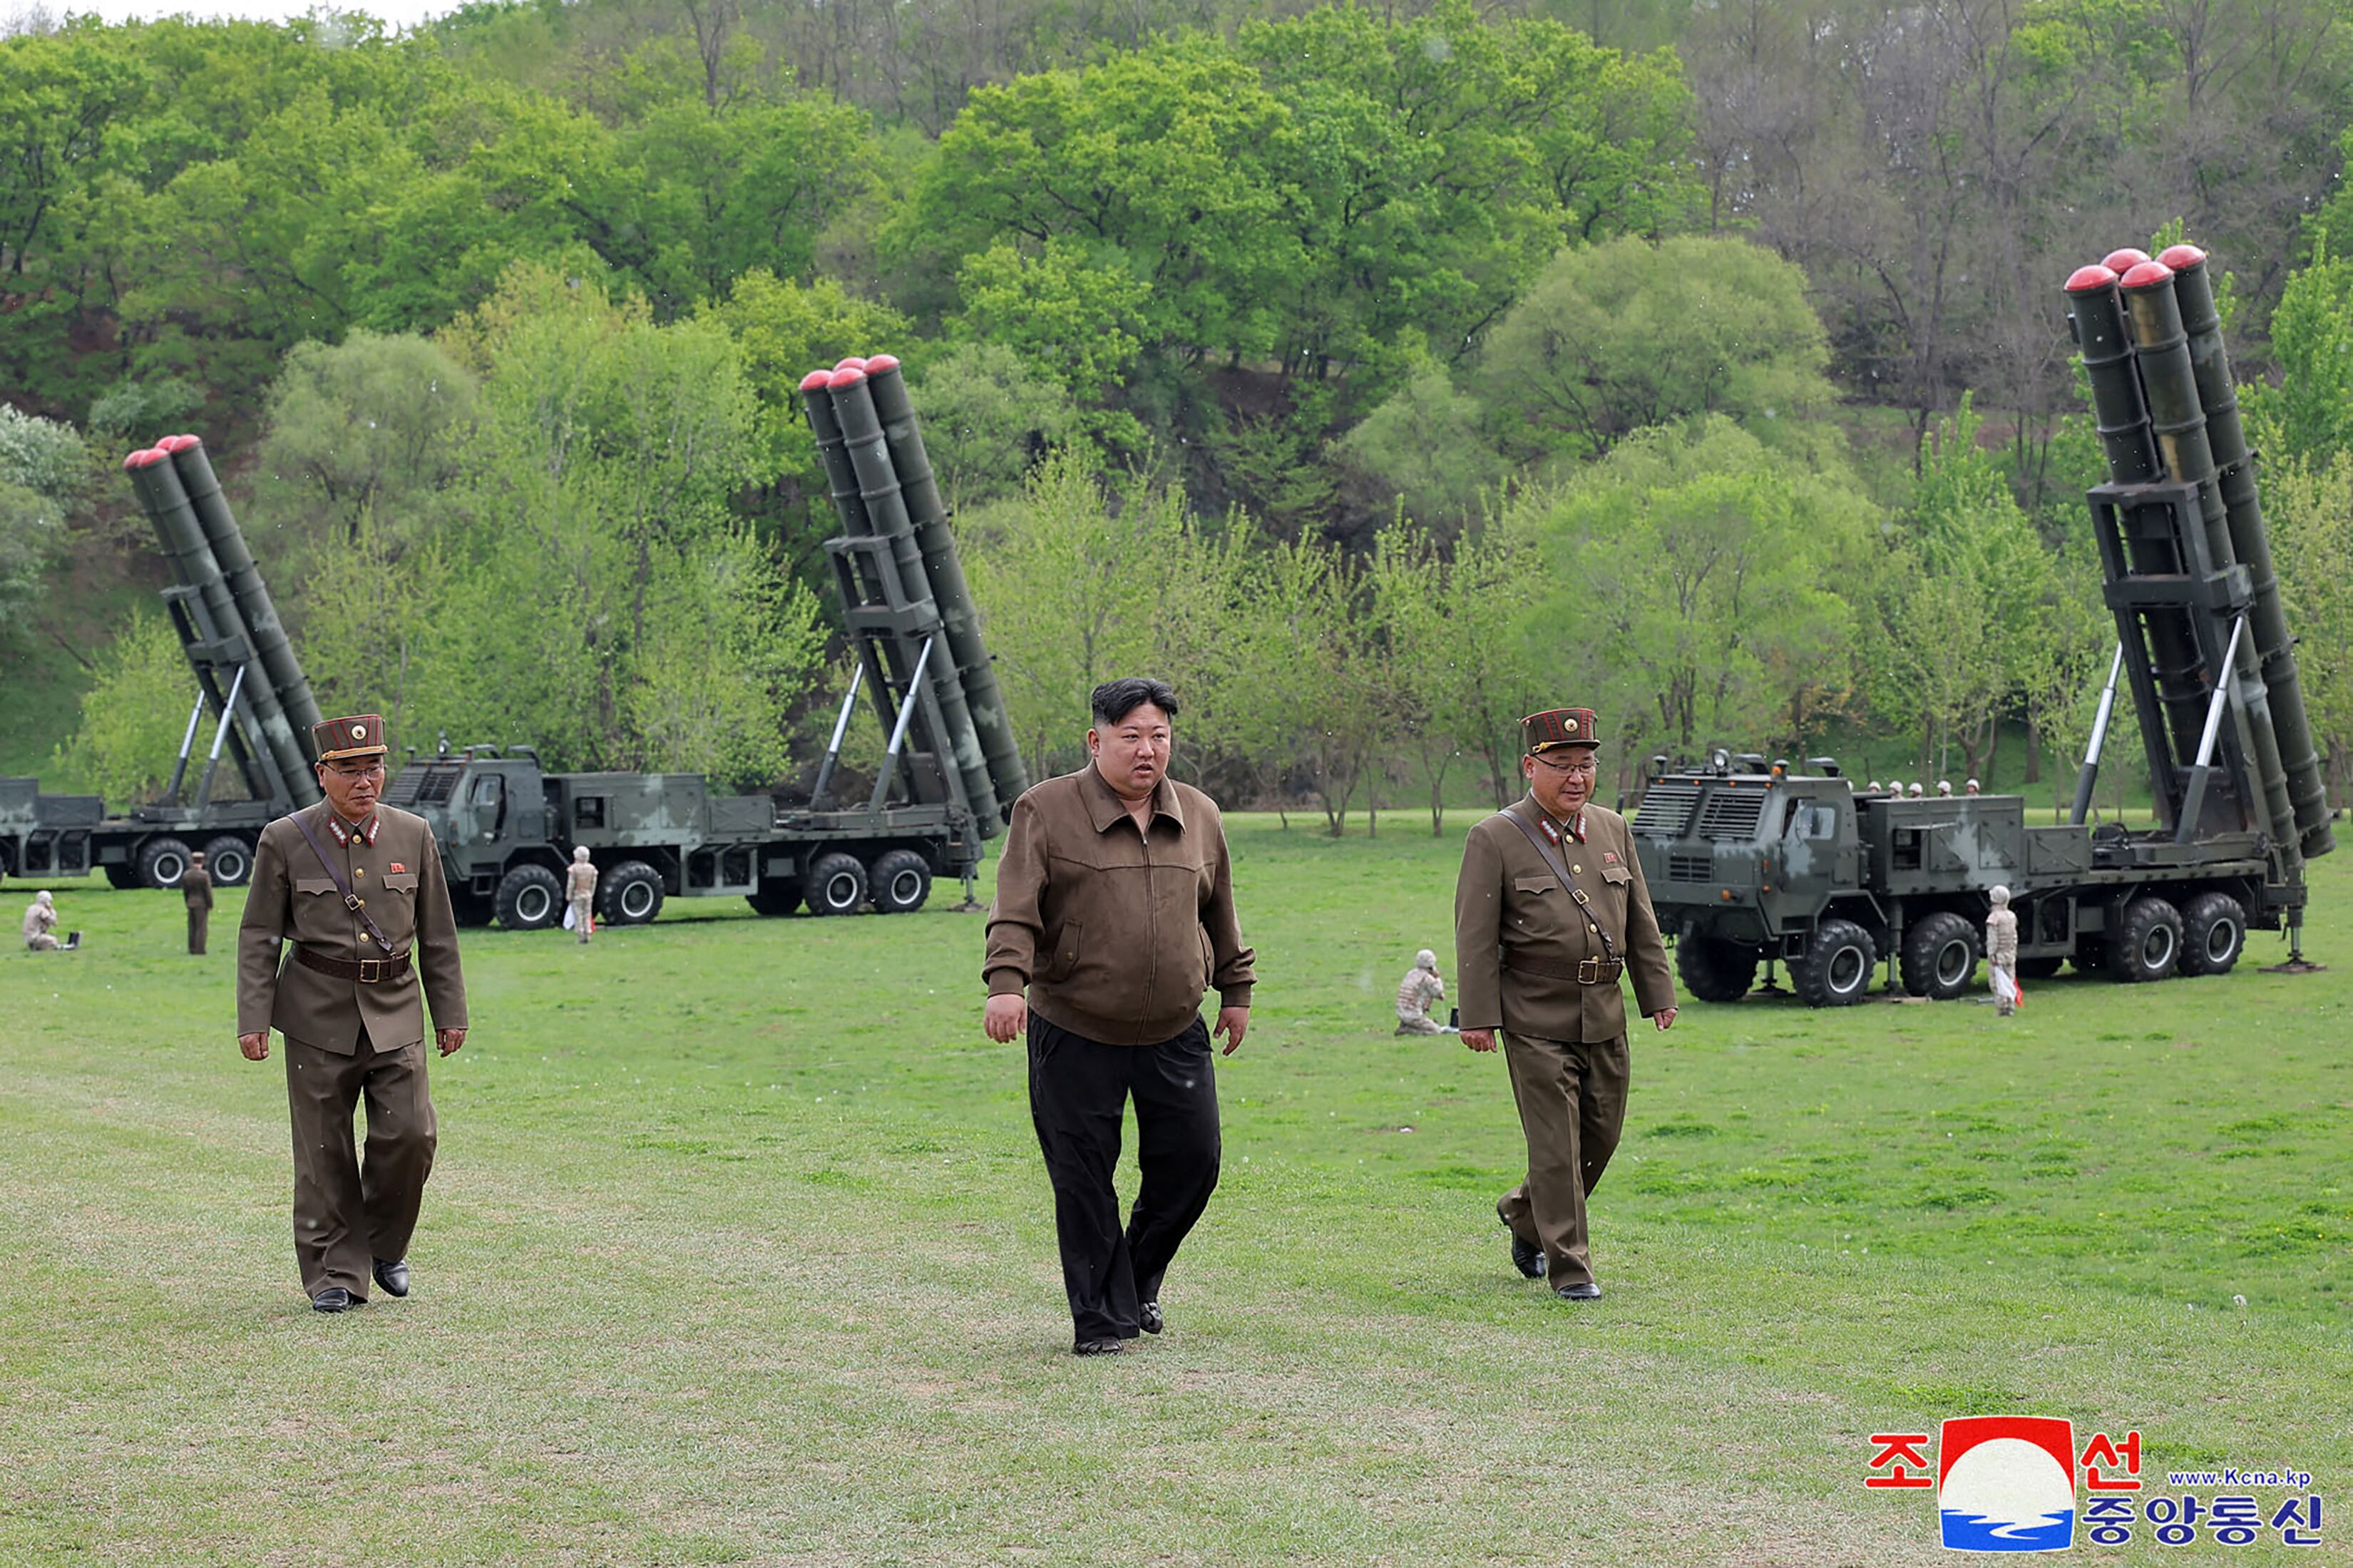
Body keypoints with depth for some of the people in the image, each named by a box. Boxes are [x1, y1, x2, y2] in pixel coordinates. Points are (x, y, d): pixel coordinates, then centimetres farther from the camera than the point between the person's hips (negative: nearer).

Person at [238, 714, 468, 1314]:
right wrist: (253, 1019, -6)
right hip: (319, 1015, -2)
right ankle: (335, 1274, 11)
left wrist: (450, 1012, 9)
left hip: (395, 1012, 2)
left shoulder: (413, 836, 4)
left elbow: (437, 934, 10)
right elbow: (258, 936, 0)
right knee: (324, 1151, 1)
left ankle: (384, 1246, 16)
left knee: (410, 1133, -8)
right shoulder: (285, 841, -3)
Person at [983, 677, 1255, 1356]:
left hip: (1175, 1035, 4)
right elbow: (1015, 909, -13)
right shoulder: (1046, 811, -5)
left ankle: (1140, 1280, 29)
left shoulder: (1199, 816, 9)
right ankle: (1101, 1316, 11)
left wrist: (1235, 991, 22)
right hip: (1074, 1037, -4)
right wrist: (1006, 981, -26)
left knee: (1192, 1163, 5)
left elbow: (1220, 916, 20)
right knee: (1083, 1181, -1)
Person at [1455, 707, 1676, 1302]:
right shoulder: (1495, 840, -6)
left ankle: (1524, 1214, 35)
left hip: (1604, 1014, 6)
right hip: (1536, 1018, -6)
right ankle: (1569, 1267, 2)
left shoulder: (1612, 830, 10)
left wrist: (1658, 994, 11)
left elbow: (1640, 920, 15)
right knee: (1556, 1142, -5)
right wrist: (1478, 1017, -12)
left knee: (1602, 1135, 12)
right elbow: (1475, 936, -8)